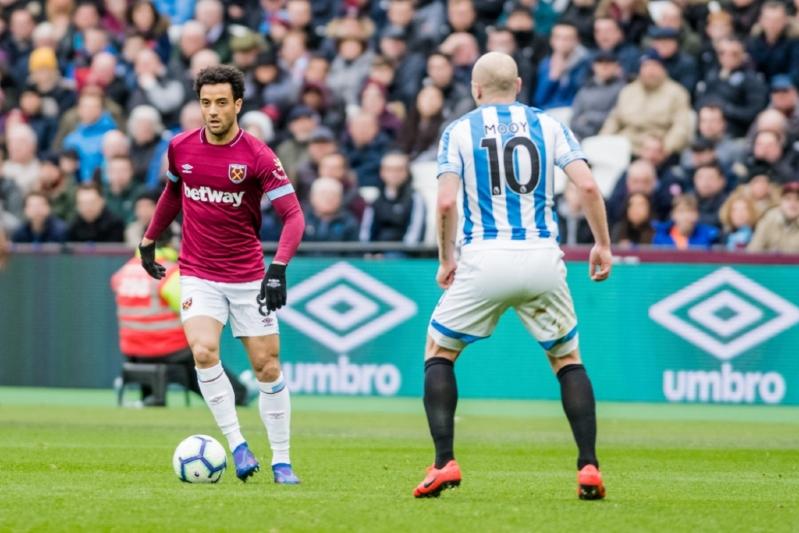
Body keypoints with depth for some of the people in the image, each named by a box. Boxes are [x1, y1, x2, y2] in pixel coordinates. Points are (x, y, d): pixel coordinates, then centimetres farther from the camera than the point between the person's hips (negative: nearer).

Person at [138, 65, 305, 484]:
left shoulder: (257, 156, -13)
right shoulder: (180, 148, -2)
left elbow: (293, 215, -14)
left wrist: (278, 269, -26)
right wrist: (149, 241, 23)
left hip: (248, 276, -1)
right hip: (197, 274, 1)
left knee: (267, 367, 1)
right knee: (203, 351, -22)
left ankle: (281, 461, 13)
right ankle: (237, 445, -13)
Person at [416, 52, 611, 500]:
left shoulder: (459, 131, 4)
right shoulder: (549, 126, 9)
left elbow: (446, 202, -7)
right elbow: (588, 186, -4)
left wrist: (446, 260, 5)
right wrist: (603, 245, 6)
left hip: (485, 259, -2)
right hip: (542, 258, 2)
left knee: (439, 353, 16)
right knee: (568, 359, 18)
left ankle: (445, 463, 2)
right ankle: (589, 467, 4)